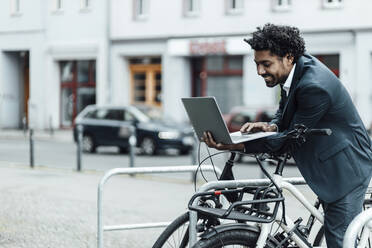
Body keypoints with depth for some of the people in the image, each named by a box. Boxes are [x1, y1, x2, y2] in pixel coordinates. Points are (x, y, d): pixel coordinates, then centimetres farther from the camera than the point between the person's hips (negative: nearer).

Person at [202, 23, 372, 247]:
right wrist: (270, 127, -14)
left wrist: (236, 146, -30)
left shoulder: (314, 86, -30)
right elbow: (284, 114, 11)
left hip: (346, 168, -10)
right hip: (329, 164, 10)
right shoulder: (299, 65, -1)